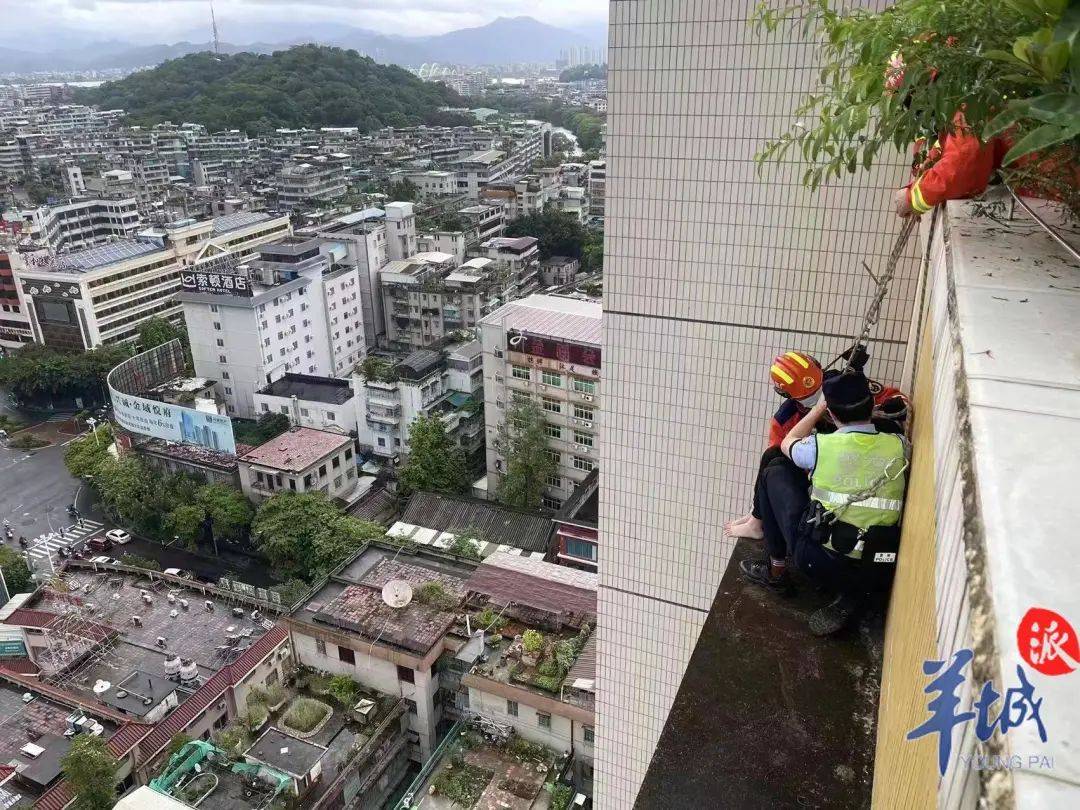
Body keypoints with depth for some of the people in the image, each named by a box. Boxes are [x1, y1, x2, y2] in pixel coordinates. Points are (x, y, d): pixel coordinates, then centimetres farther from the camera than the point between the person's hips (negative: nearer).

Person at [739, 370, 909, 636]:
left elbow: (787, 444, 17)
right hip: (881, 574, 3)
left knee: (774, 474, 15)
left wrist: (819, 407, 26)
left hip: (822, 562, -2)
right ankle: (852, 593, 11)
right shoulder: (899, 446, -1)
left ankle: (776, 571, 25)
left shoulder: (820, 446, -7)